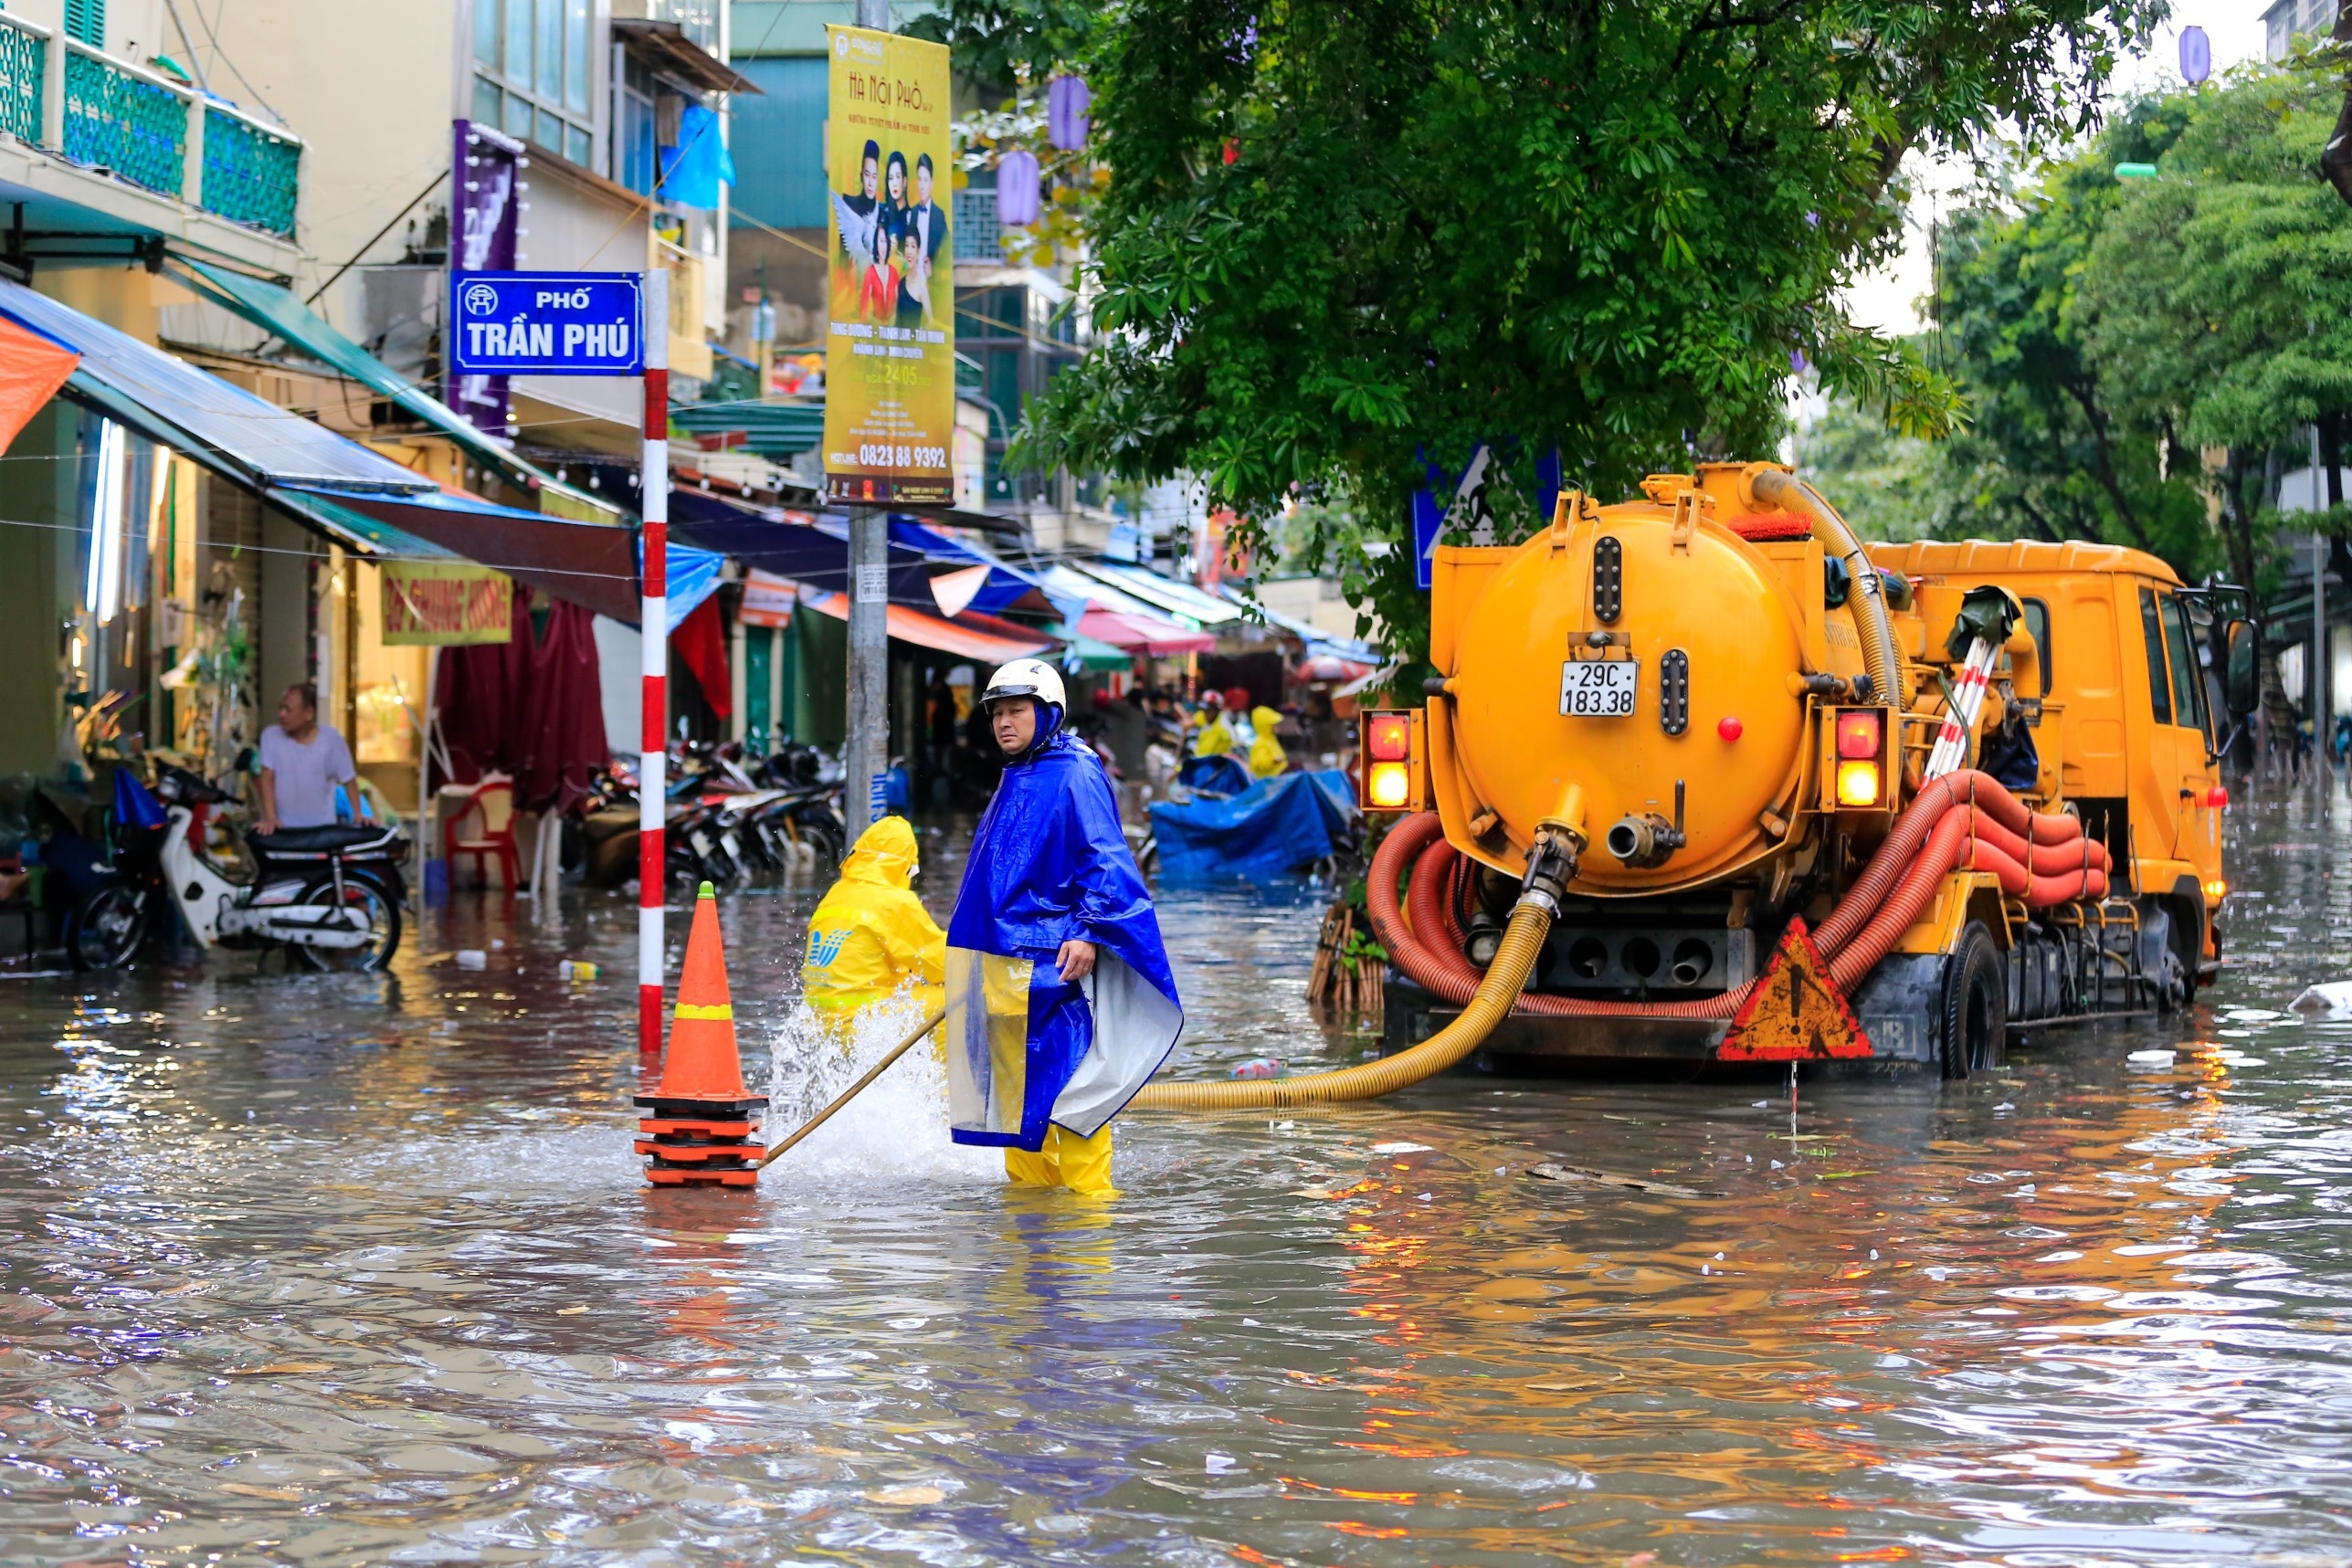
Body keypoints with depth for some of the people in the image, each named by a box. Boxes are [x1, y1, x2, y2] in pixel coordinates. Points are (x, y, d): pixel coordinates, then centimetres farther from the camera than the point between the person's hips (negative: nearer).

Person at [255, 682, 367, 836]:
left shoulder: (330, 738, -4)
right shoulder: (271, 736, -3)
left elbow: (349, 780, 3)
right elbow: (267, 779, -8)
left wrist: (358, 815, -5)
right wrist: (270, 818, -18)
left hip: (322, 828, 0)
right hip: (282, 828, 0)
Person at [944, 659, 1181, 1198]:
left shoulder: (1075, 774, -8)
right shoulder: (1015, 781, 20)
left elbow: (1105, 860, -14)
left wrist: (1089, 932, -24)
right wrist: (969, 956, 31)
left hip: (1053, 960, -9)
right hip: (1002, 960, 9)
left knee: (1063, 1080, -11)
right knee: (1014, 1080, 11)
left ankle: (1088, 1193, -8)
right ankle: (1029, 1183, 19)